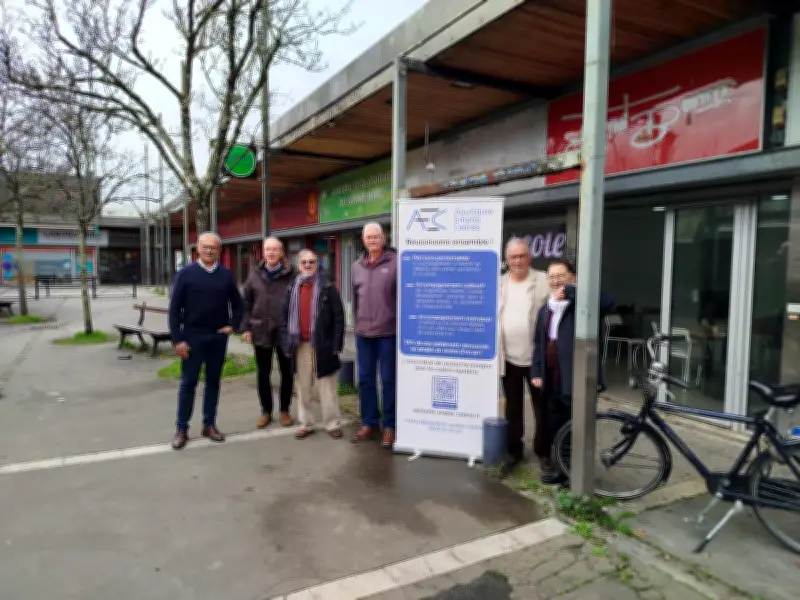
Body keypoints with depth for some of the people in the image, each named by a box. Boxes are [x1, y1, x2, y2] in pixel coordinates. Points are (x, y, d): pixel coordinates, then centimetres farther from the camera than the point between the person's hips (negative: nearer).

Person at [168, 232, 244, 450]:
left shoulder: (226, 275, 4)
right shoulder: (186, 273, -3)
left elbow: (237, 303, 15)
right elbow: (175, 308, -5)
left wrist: (233, 325, 2)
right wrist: (178, 339, -10)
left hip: (218, 337, 3)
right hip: (193, 336, -2)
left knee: (213, 381, 9)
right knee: (188, 382, 4)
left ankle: (209, 424, 20)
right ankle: (181, 428, 14)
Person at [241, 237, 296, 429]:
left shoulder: (291, 275, -4)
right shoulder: (255, 275, 4)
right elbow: (246, 303, 8)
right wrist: (246, 327, 1)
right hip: (261, 331, 2)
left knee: (286, 372, 9)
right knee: (263, 373, 11)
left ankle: (285, 410, 24)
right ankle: (266, 411, 24)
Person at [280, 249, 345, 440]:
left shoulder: (327, 287, -3)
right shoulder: (292, 288, 9)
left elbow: (338, 316, -6)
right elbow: (285, 317, 10)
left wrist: (336, 344, -11)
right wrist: (286, 343, 3)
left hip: (322, 344, -4)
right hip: (300, 345, 4)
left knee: (327, 387, 4)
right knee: (303, 387, 11)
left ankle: (333, 424, 13)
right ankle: (306, 423, 23)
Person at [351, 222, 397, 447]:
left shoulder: (395, 262, -7)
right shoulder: (357, 266, 10)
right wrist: (357, 323, 15)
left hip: (389, 332, -5)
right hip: (363, 333, 5)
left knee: (388, 380, 4)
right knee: (365, 379, 11)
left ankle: (390, 426, 16)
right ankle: (369, 423, 25)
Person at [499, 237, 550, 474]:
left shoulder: (544, 281, -4)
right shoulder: (499, 284, 7)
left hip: (537, 357, -3)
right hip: (509, 358, 3)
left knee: (542, 407, 8)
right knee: (513, 408, 14)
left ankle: (543, 451, 24)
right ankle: (514, 449, 27)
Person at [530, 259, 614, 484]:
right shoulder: (545, 309, 15)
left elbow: (607, 302, -28)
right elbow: (539, 344, 17)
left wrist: (570, 291, -25)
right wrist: (536, 372, 8)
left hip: (577, 378, -7)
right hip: (552, 379, 7)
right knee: (555, 423, 18)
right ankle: (558, 462, 34)